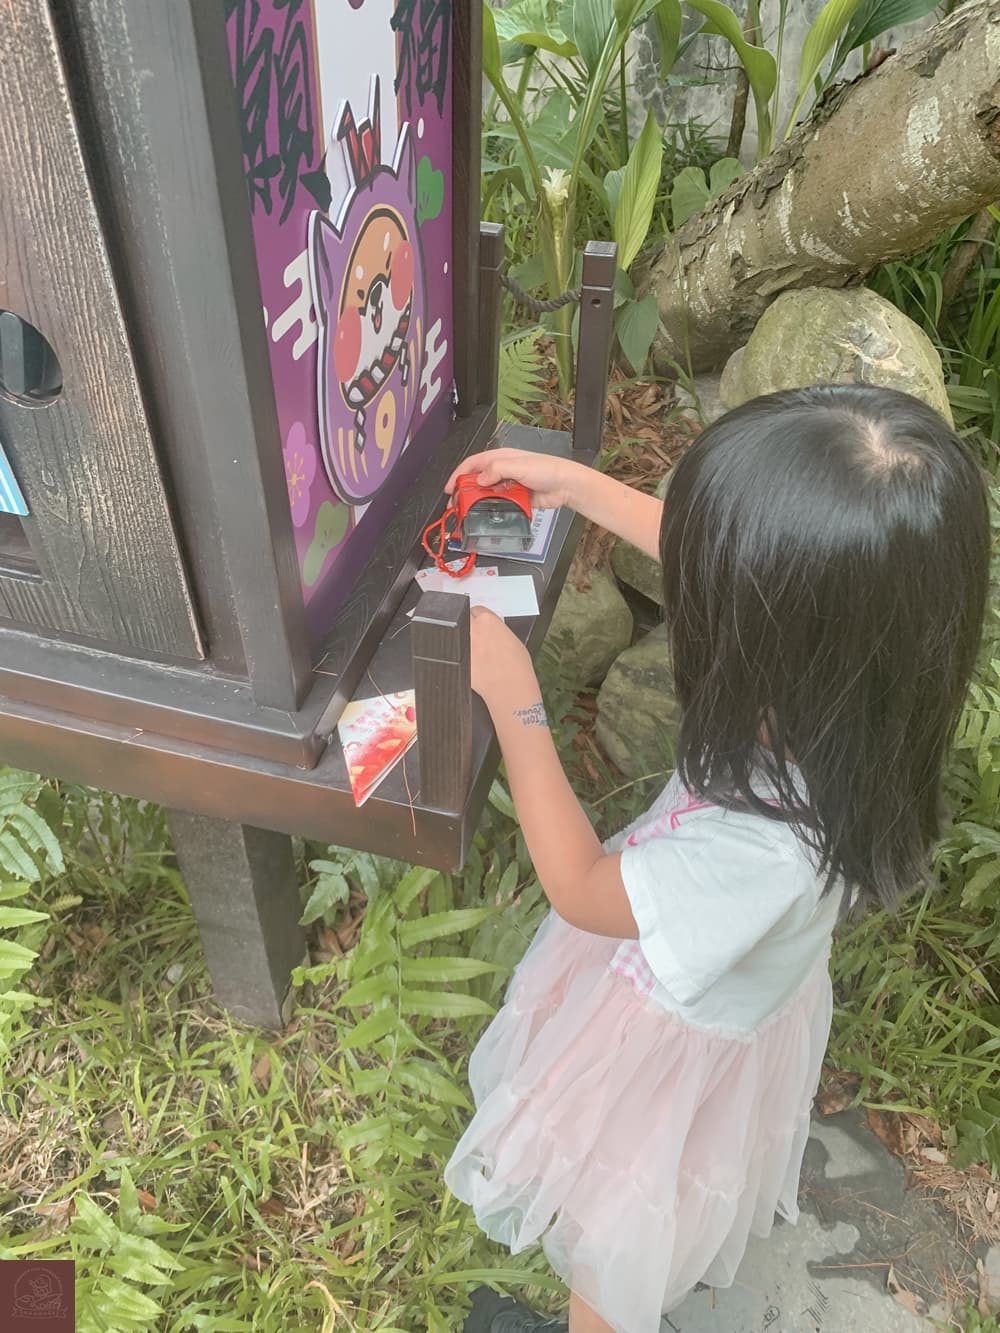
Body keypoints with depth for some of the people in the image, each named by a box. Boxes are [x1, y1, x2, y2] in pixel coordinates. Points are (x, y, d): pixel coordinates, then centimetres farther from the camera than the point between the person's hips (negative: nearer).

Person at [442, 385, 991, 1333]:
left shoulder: (765, 846, -48)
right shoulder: (844, 676, -28)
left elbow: (581, 889, -29)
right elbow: (717, 562, -8)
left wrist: (514, 701, -28)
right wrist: (580, 486, -7)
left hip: (675, 1045, -7)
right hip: (721, 984, 7)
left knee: (614, 1232, 28)